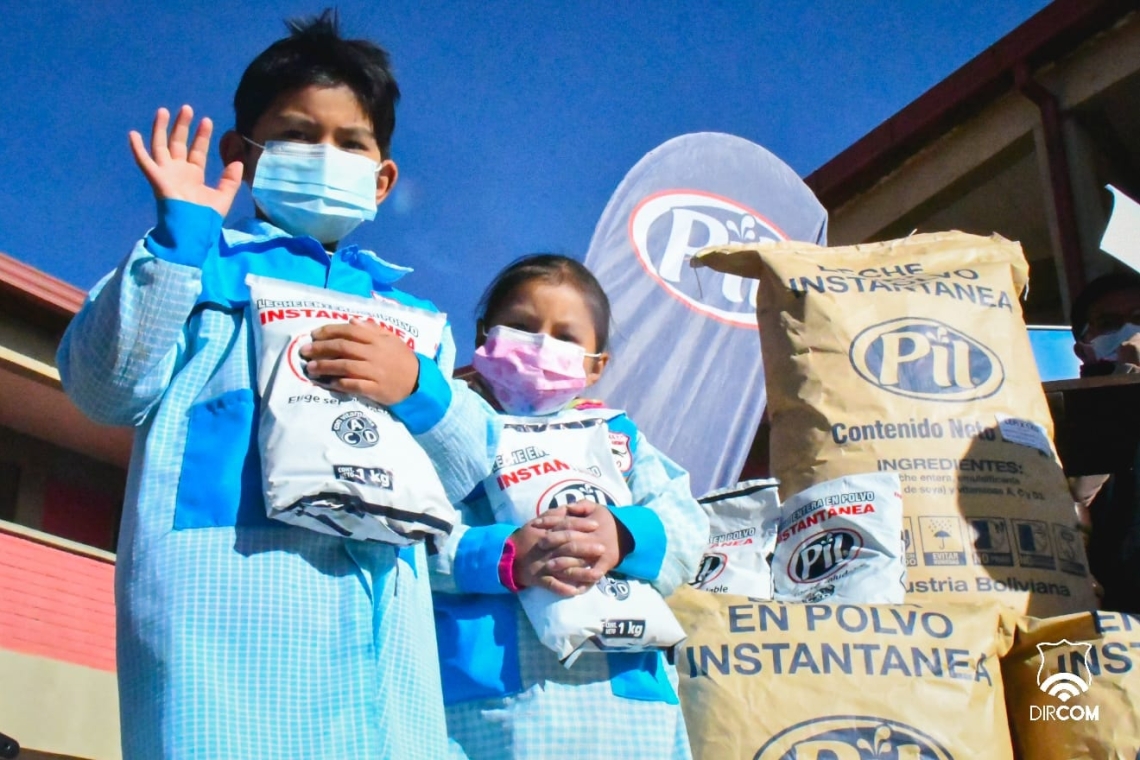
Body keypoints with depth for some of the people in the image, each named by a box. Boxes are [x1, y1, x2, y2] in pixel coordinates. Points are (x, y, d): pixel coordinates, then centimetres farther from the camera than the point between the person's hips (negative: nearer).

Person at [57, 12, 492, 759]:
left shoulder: (407, 311, 23)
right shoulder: (205, 261, 15)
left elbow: (467, 471, 16)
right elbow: (107, 387, -1)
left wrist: (418, 388, -3)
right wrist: (179, 234, -5)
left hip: (376, 604, 4)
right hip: (224, 575, -3)